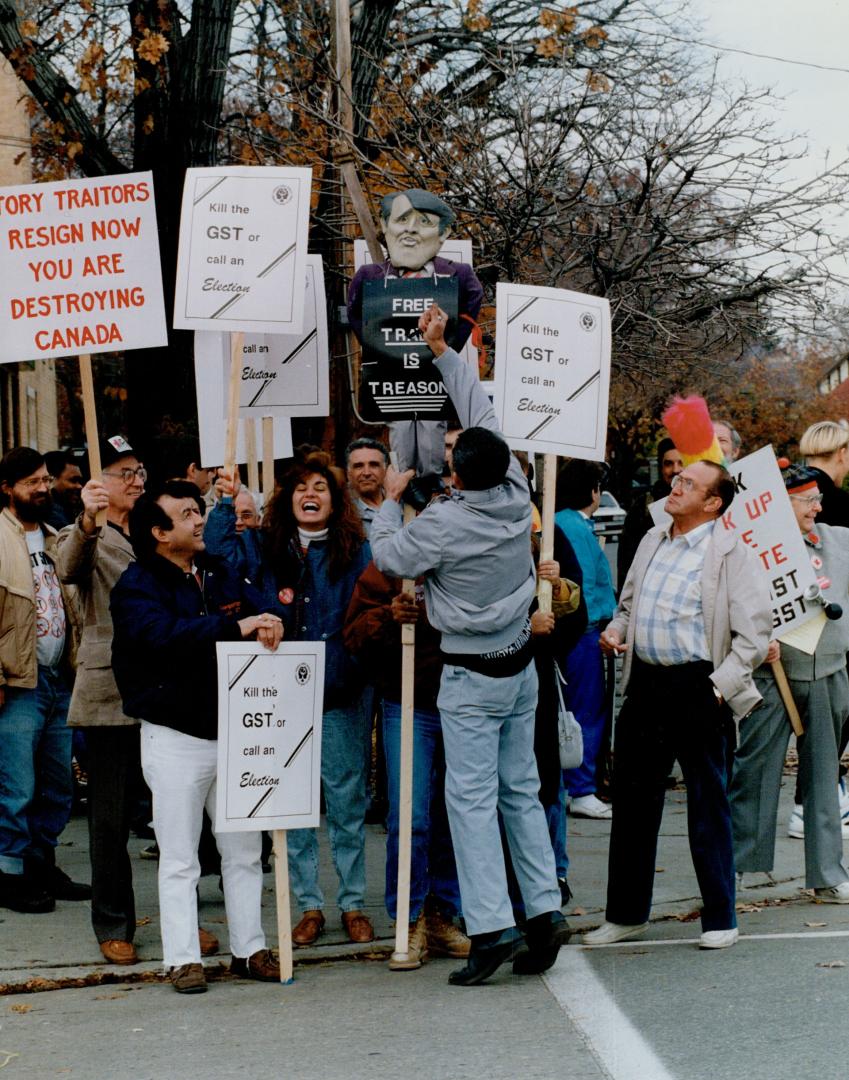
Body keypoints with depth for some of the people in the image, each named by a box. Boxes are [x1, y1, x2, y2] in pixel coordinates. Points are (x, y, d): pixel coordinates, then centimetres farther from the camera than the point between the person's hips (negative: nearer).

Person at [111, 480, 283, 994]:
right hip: (175, 736, -6)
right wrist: (235, 626, -33)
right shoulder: (137, 585, -8)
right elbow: (165, 634, -26)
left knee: (245, 851, 11)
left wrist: (269, 625, -23)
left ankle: (250, 948, 21)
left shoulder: (221, 573, 12)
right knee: (179, 858, 1)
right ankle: (183, 958, 8)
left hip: (234, 731, 6)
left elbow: (260, 607, 1)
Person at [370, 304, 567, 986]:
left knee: (472, 799, -3)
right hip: (521, 666, 6)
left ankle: (492, 927, -7)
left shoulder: (444, 522, -19)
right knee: (521, 790, 13)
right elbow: (483, 415, 7)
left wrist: (391, 501, 12)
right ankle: (545, 910, 11)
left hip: (471, 677, -6)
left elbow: (391, 558, -3)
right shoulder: (517, 498, -4)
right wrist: (442, 351, 13)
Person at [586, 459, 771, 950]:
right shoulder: (654, 540, 13)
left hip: (697, 685, -6)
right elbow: (629, 603, 27)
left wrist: (719, 687, -16)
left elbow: (755, 632, -9)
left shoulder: (731, 551, -7)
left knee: (708, 803, 3)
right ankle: (626, 913, 23)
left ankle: (720, 919, 14)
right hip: (645, 682, 6)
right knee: (632, 798, 11)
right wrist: (616, 630, 6)